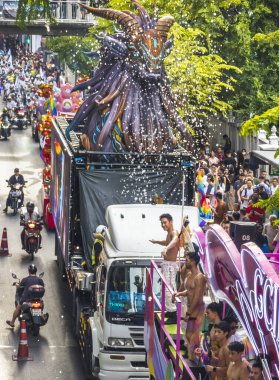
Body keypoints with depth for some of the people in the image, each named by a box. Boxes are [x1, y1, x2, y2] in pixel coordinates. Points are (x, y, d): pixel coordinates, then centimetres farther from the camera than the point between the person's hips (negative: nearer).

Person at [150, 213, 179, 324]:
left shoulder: (174, 232, -18)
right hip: (167, 264, 11)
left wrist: (166, 248, -61)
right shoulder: (169, 234, 14)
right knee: (170, 288, 20)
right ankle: (171, 311, 31)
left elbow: (174, 240, -43)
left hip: (170, 265, -11)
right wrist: (156, 242, 52)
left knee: (168, 289, -13)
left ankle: (173, 315, -13)